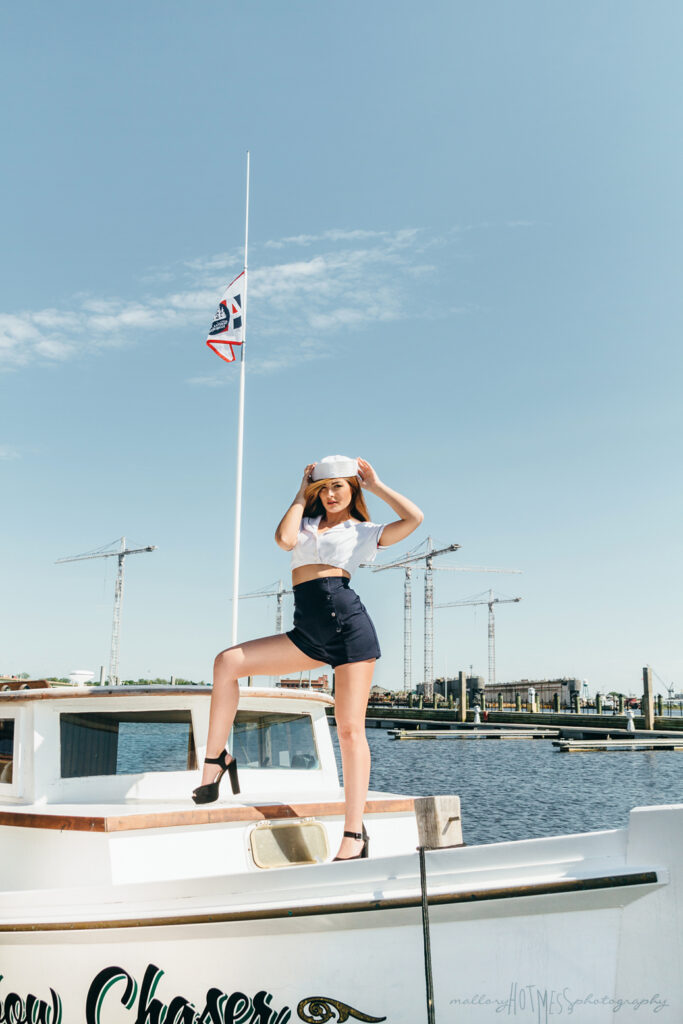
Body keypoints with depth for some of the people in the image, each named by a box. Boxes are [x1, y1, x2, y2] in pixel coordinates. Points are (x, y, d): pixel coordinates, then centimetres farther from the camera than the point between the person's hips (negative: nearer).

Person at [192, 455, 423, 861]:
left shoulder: (364, 531, 13)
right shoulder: (307, 522, 23)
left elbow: (414, 517, -5)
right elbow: (285, 538, -1)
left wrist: (376, 485, 7)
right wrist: (302, 494, 11)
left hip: (349, 623, -4)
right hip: (309, 634, 4)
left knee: (350, 729, -8)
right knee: (228, 662, -11)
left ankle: (355, 834, -2)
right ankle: (216, 759, 0)